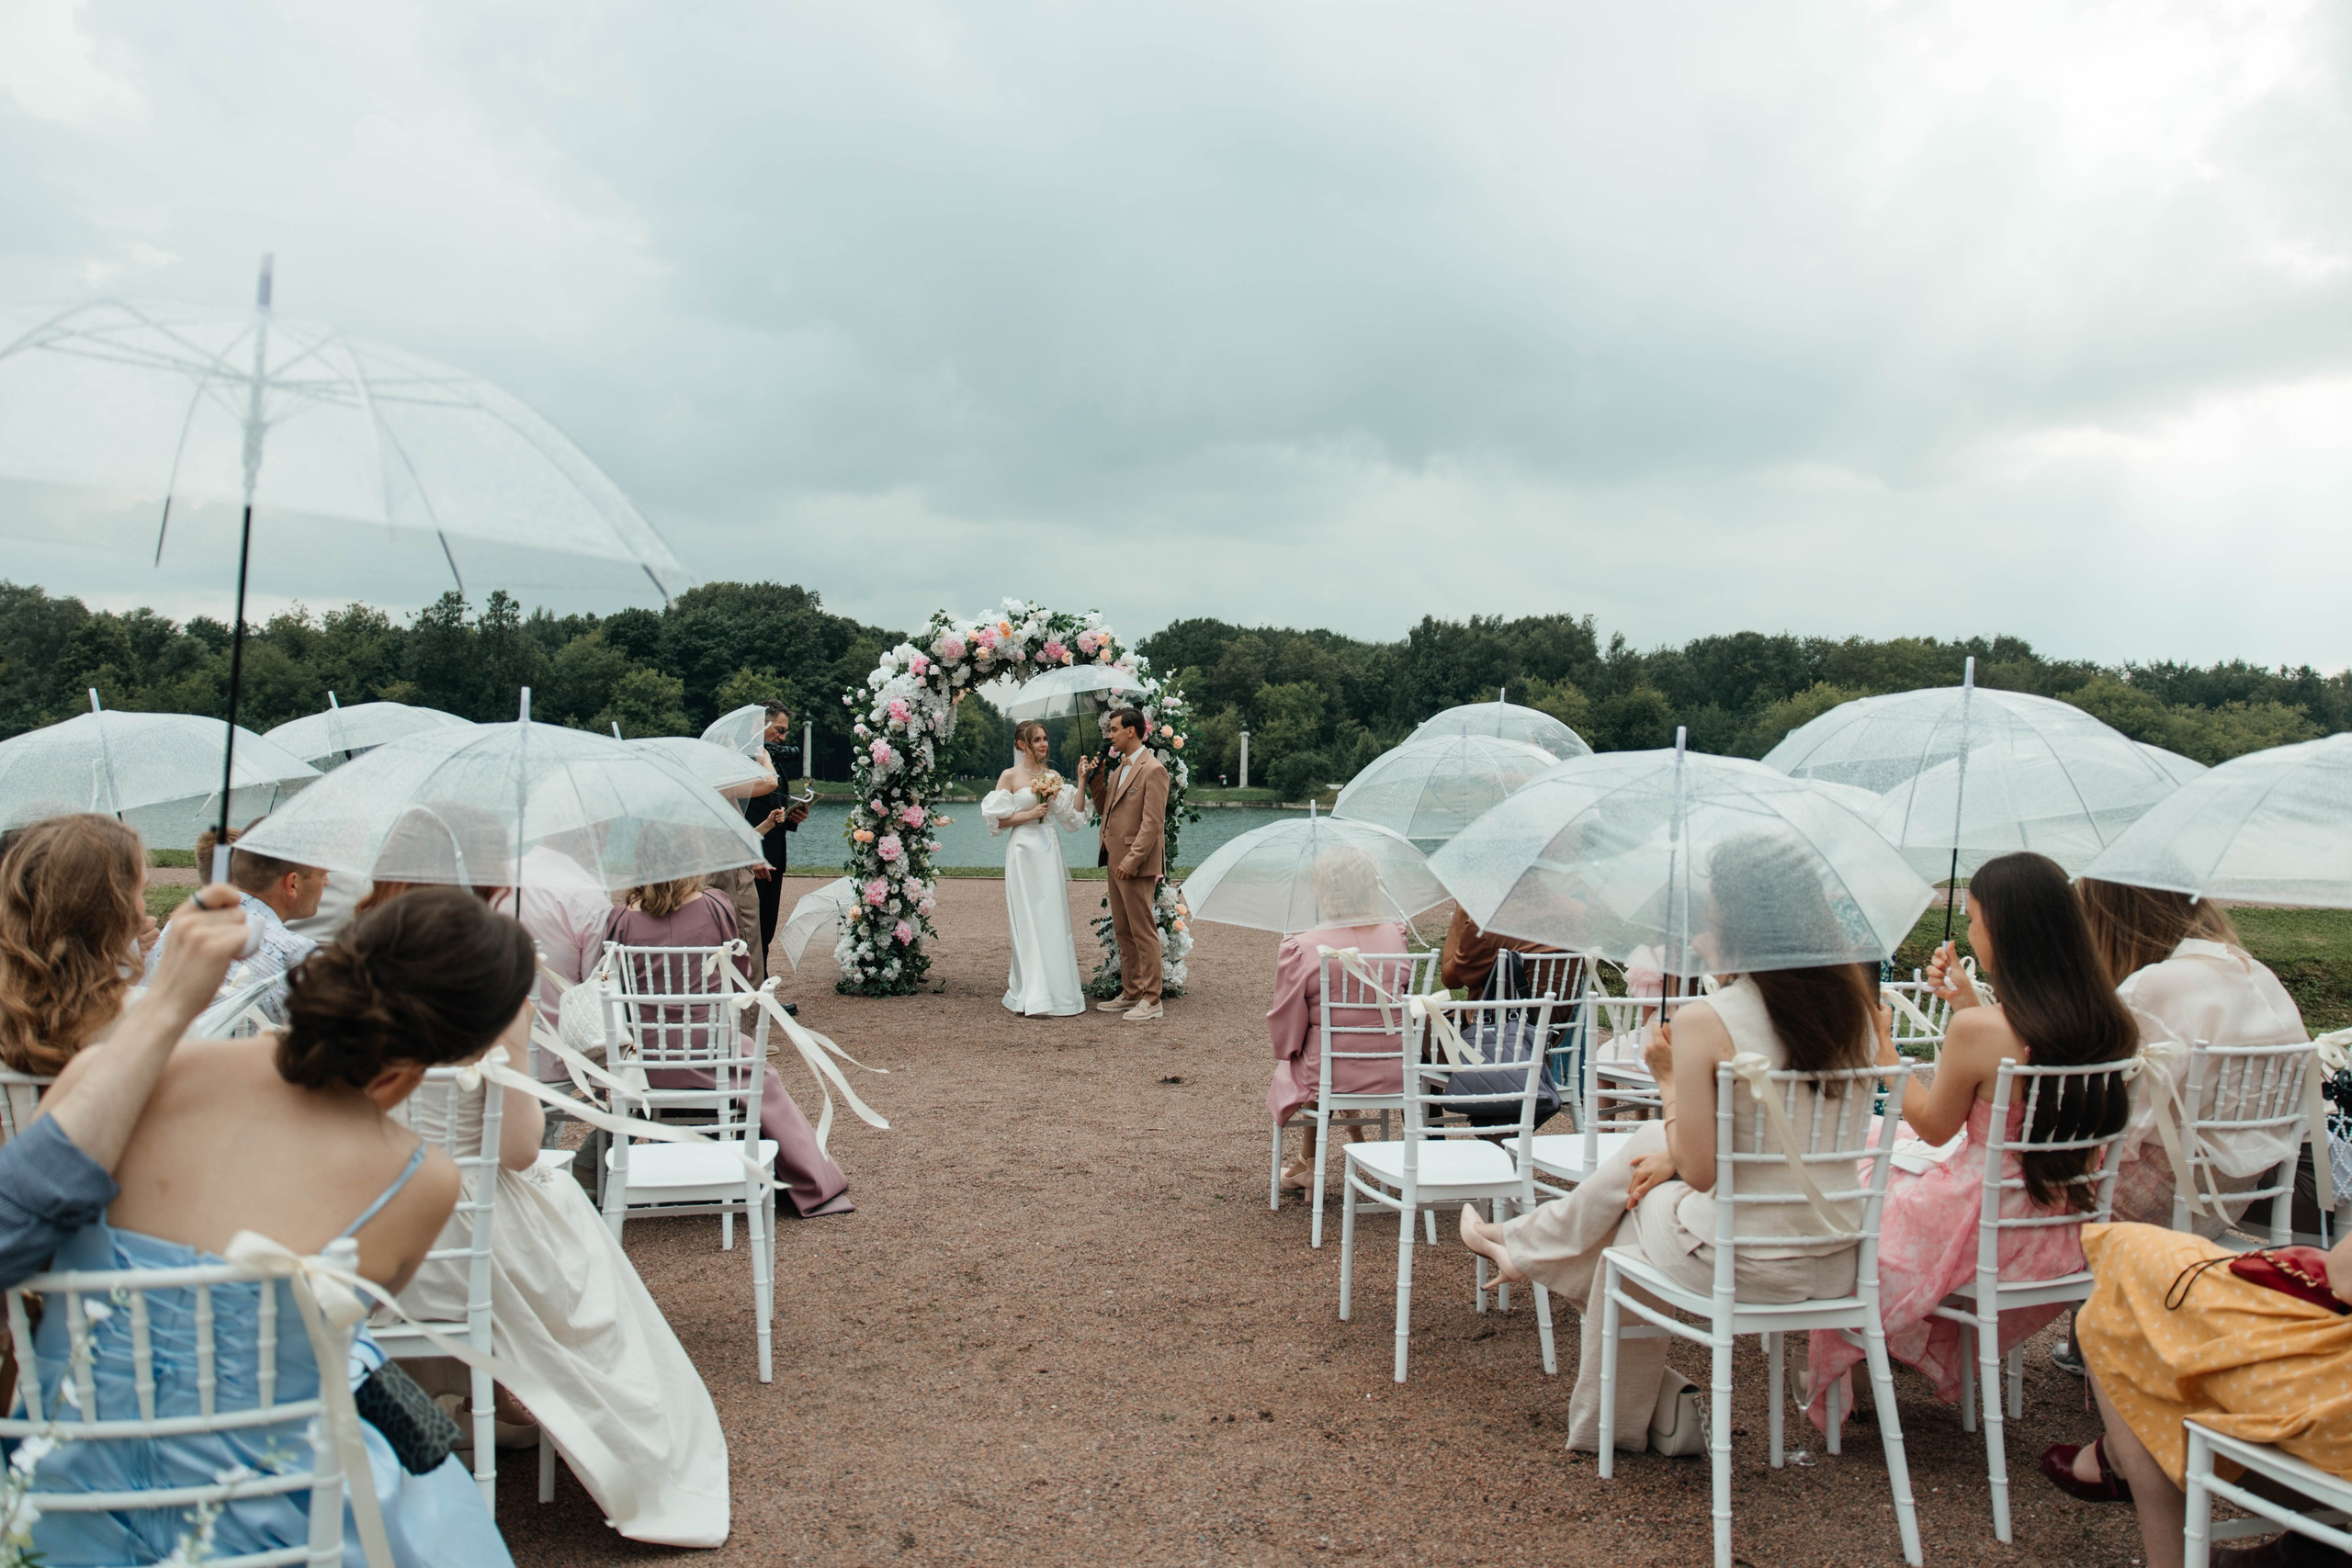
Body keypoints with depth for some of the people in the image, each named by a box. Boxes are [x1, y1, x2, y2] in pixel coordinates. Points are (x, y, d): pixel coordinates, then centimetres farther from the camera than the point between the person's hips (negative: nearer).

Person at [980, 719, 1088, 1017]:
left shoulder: (1054, 776, 11)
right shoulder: (1010, 776, -2)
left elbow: (1073, 812, 4)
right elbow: (997, 819, -4)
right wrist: (1028, 814, -12)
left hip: (1050, 852, 5)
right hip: (1024, 853, -5)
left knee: (1054, 920, 4)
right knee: (1028, 922, -4)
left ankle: (1057, 990, 11)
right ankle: (1029, 996, 2)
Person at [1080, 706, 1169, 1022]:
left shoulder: (1153, 770, -12)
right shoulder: (1119, 768, 17)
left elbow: (1152, 823, -17)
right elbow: (1105, 810, 19)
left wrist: (1132, 861, -21)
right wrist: (1092, 780, 7)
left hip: (1136, 866, -9)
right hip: (1116, 863, 9)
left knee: (1143, 932, -4)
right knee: (1122, 933, 14)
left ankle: (1151, 1001, 2)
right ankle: (1130, 994, 23)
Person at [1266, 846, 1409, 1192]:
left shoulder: (1299, 950, -18)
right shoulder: (1397, 938, -5)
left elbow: (1286, 1036, -9)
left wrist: (1284, 1049, 13)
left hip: (1328, 1079, -3)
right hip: (1393, 1076, 3)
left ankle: (1309, 1163, 43)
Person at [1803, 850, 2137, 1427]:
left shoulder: (1975, 1031, -26)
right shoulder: (2105, 1021, -6)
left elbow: (1934, 1125, -10)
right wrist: (1970, 1001, 14)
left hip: (1987, 1234, -7)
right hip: (2062, 1232, 7)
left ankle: (1837, 1385, 31)